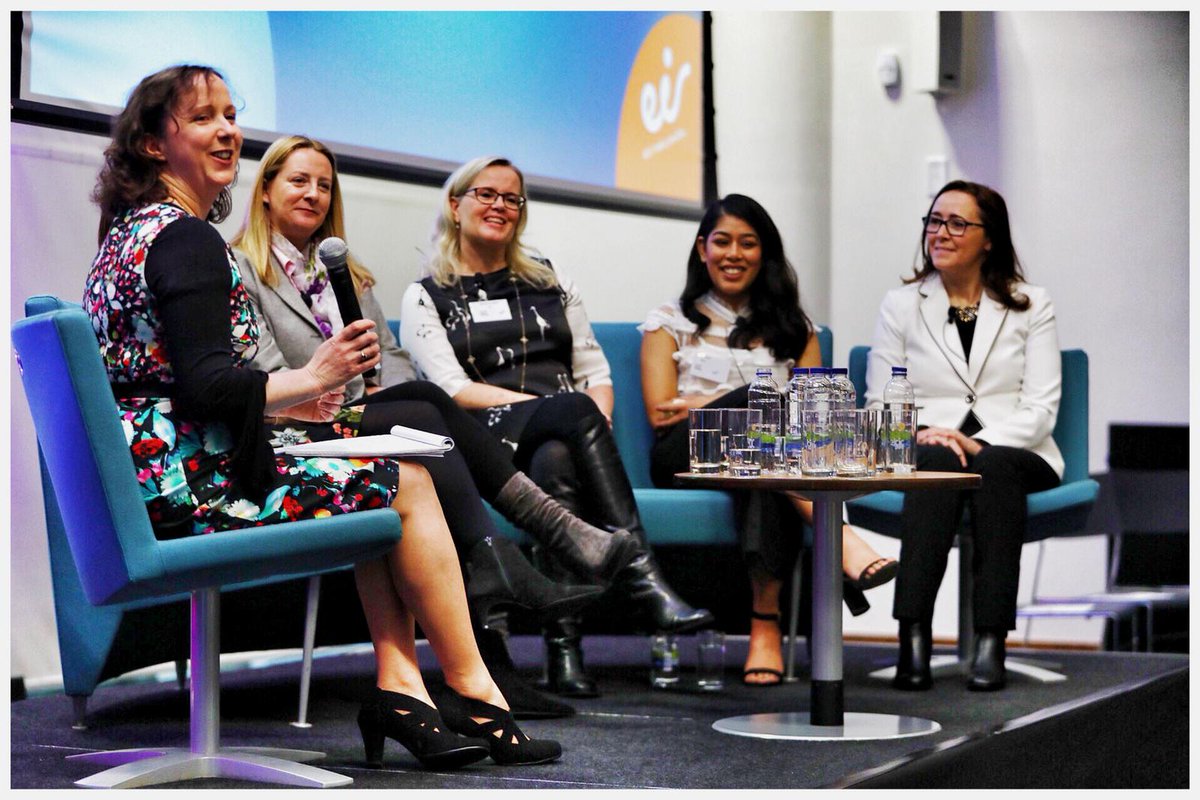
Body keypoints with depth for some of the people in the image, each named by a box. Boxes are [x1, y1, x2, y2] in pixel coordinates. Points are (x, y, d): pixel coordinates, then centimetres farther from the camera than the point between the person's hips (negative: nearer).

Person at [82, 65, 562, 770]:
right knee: (404, 482, -3)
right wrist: (309, 380, -15)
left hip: (149, 485, 10)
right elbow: (205, 386, -22)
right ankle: (475, 697, 3)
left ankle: (400, 687, 3)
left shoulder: (132, 231, 18)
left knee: (375, 483, 16)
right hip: (192, 484, -10)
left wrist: (282, 402, 20)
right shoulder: (187, 238, -13)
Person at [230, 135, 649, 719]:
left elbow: (393, 356, 19)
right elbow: (265, 377, -5)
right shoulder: (238, 270, 8)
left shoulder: (348, 275, 30)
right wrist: (337, 404, -17)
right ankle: (559, 530, -42)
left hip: (375, 422, 5)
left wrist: (386, 389, -4)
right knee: (427, 414, -33)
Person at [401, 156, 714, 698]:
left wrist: (596, 422, -6)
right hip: (485, 443, -3)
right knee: (574, 411, -36)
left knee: (558, 460, -37)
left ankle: (564, 648, -47)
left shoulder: (551, 284, 26)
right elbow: (453, 390, -1)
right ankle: (643, 580, -47)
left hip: (563, 441, 3)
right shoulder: (426, 298, 14)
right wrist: (556, 408, -14)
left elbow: (595, 373, 19)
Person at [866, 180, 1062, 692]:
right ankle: (914, 634, -46)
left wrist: (982, 443, -18)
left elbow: (1041, 406, 0)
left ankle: (991, 639, -42)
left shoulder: (1031, 306, 10)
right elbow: (879, 402, 6)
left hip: (1013, 453, 0)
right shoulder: (900, 305, 13)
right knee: (938, 460, -35)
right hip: (928, 452, 0)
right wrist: (923, 432, -16)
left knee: (991, 466, -36)